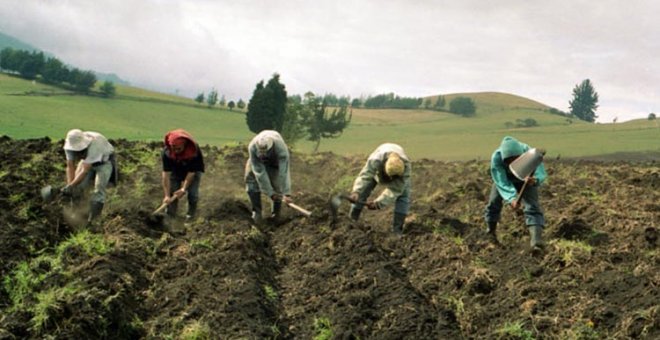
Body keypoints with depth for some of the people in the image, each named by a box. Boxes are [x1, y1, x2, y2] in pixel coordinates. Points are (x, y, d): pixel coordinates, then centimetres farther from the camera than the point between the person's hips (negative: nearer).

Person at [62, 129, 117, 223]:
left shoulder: (94, 145, -43)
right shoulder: (70, 145, -26)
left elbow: (85, 170, -42)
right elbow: (70, 167, -19)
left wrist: (71, 186, -44)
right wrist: (69, 185, -30)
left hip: (104, 161, -5)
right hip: (87, 160, 5)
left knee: (98, 190, -18)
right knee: (77, 186, -8)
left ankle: (92, 220, -14)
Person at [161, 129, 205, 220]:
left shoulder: (194, 151, -38)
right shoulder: (166, 152, -33)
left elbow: (191, 172, -29)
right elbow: (166, 173, -33)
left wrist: (184, 189, -32)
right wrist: (167, 195, -34)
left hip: (193, 171, -2)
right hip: (175, 171, 2)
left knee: (193, 193, -11)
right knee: (171, 191, -7)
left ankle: (191, 214, 10)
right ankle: (170, 215, 7)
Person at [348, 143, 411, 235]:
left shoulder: (406, 167, -44)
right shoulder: (375, 160, -47)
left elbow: (394, 190, -42)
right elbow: (364, 176, -55)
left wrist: (378, 203, -51)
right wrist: (356, 192, -73)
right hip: (376, 170, 0)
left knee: (403, 195, -18)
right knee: (362, 191, -9)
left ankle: (397, 230, -10)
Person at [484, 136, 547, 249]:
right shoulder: (496, 158, -39)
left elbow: (541, 173, -41)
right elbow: (502, 183, -39)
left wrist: (535, 180, -66)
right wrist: (511, 198, -55)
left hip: (526, 180, -1)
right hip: (505, 179, 1)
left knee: (532, 206, -20)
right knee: (494, 203, 6)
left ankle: (536, 242, -31)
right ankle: (490, 232, 35)